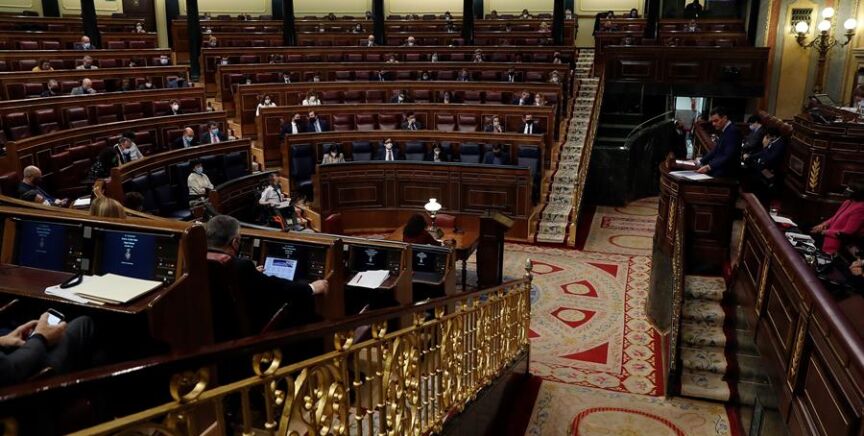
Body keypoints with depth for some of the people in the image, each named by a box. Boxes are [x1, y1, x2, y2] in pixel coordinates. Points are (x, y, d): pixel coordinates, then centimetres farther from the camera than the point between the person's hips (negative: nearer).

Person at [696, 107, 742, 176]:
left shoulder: (733, 131, -14)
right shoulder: (724, 131, 16)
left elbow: (728, 156, -23)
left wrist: (709, 167, -32)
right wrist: (700, 162, 5)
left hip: (725, 173, -9)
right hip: (718, 170, 9)